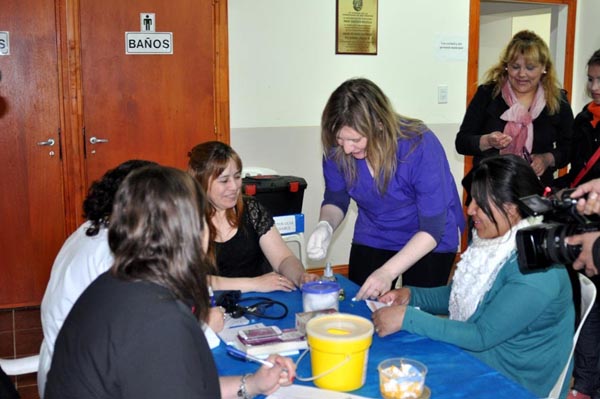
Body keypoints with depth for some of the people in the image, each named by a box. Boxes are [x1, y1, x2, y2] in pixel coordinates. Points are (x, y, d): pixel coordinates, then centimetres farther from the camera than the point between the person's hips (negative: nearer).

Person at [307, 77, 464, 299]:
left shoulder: (420, 146, -30)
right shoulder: (337, 149, -20)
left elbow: (433, 228, -27)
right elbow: (335, 199, -3)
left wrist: (388, 272, -37)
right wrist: (326, 225, -26)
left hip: (428, 243, -3)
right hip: (372, 238, 3)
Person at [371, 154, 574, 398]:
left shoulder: (534, 268, -27)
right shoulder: (495, 239, -1)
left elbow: (482, 336, -26)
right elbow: (459, 295, 12)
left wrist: (408, 317, -27)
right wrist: (412, 295, -5)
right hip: (470, 354, 7)